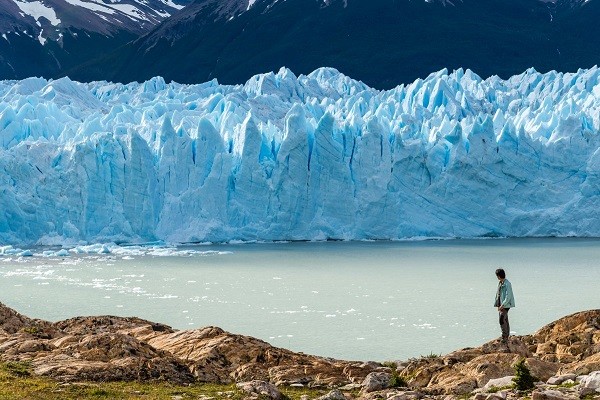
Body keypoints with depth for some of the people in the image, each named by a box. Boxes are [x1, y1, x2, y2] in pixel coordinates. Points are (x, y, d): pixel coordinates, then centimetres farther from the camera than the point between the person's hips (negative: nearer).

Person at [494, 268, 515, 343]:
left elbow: (508, 296, -19)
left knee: (502, 320, -16)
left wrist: (503, 305, -22)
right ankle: (506, 339, 15)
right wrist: (498, 305, 15)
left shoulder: (507, 284, -15)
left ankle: (505, 337, -16)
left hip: (505, 305, -9)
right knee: (505, 321, 11)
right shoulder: (500, 283, 13)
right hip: (501, 305, 9)